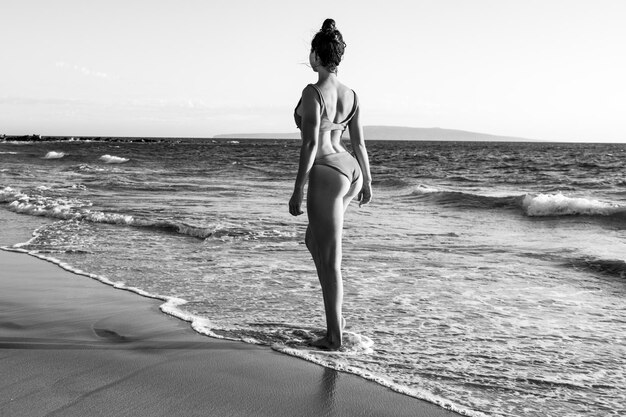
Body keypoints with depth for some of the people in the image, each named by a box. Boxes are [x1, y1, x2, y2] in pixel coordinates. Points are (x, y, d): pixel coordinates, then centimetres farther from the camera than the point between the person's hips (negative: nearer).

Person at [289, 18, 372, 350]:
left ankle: (334, 335, 10)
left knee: (330, 260, 1)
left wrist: (297, 191, -16)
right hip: (351, 171, 9)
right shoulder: (350, 95, 9)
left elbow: (310, 144, -19)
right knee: (313, 239, 25)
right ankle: (336, 313, 25)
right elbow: (359, 141, 14)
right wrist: (366, 181, 23)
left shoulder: (313, 92, -15)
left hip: (326, 176, -9)